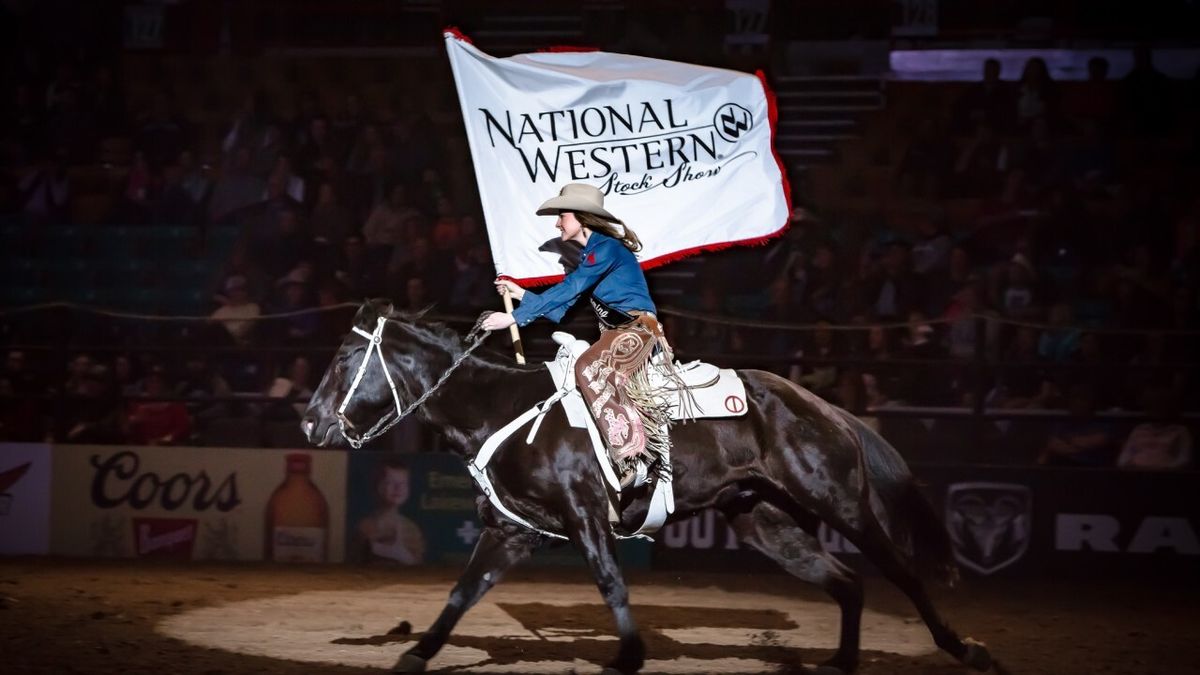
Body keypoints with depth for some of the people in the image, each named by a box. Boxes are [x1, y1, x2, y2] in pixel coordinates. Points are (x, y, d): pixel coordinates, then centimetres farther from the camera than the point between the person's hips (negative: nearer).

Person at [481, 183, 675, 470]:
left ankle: (633, 452, -34)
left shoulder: (605, 247, -11)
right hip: (615, 332, 10)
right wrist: (521, 294, 17)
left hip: (636, 327, -10)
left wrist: (514, 317, -17)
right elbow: (563, 306, 20)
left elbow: (567, 290, -17)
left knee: (589, 369, -30)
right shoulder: (590, 253, 19)